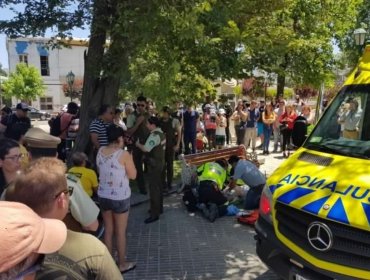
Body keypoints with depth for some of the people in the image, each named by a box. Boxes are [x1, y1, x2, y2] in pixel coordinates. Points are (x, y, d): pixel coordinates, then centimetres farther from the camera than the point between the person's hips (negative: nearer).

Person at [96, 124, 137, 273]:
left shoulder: (100, 151, 0)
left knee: (108, 230, 18)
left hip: (103, 196, 5)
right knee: (120, 232, 10)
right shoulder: (124, 154, -18)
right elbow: (133, 175, -9)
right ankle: (122, 264, 25)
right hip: (120, 198, -5)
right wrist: (130, 159, 0)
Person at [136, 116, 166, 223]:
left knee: (153, 188, -4)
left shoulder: (154, 135, -21)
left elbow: (146, 149, -27)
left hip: (154, 164, -10)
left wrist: (138, 144, -9)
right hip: (160, 162, 10)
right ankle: (159, 208, 31)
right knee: (158, 186, 18)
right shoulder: (161, 133, 9)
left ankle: (154, 214, 2)